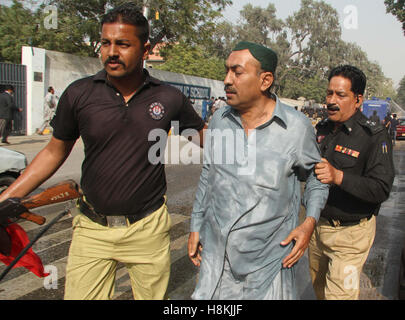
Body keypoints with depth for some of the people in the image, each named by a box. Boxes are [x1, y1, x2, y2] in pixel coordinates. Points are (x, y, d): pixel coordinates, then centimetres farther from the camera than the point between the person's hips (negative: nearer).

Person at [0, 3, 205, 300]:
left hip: (148, 229, 0)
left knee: (152, 295, 13)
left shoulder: (169, 98, -4)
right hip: (92, 228, 0)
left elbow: (205, 135, 11)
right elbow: (55, 152, 7)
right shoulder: (79, 94, -4)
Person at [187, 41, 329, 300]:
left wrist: (310, 222, -10)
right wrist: (196, 226, 12)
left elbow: (315, 176, 5)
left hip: (269, 256, -3)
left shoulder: (297, 127, -10)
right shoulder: (219, 120, 1)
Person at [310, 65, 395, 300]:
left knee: (340, 294, -1)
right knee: (319, 289, 20)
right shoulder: (323, 129, 6)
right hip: (319, 225, 6)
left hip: (351, 233, -6)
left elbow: (382, 189, -23)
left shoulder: (375, 136, -15)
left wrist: (338, 177, -34)